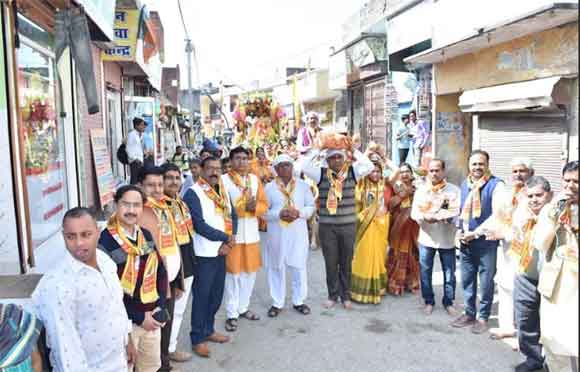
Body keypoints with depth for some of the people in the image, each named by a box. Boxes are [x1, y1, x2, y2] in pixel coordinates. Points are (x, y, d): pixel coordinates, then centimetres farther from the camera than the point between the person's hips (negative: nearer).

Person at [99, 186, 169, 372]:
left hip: (151, 317, 6)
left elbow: (161, 271, 8)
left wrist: (161, 307, -4)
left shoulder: (146, 235, 3)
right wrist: (138, 317, -15)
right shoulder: (105, 241, -16)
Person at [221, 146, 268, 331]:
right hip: (233, 233, -5)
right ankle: (231, 314, 12)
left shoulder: (255, 179, 9)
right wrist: (244, 207, -19)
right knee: (233, 274, 1)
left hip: (252, 233, 5)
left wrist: (254, 208, -13)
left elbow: (264, 204, 8)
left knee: (250, 272, 13)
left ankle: (243, 308, 29)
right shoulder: (224, 180, -8)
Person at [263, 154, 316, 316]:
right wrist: (279, 214, -18)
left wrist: (299, 213, -14)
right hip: (277, 233, -1)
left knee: (299, 267, 7)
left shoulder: (303, 185, 4)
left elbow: (311, 206, 5)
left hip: (298, 233, 1)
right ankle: (277, 303, 20)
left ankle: (298, 301, 23)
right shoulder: (269, 187, 0)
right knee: (276, 268, 7)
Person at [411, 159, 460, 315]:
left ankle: (448, 302, 25)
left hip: (447, 239, -1)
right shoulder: (421, 190, 5)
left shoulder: (454, 190, -2)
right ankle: (429, 301, 26)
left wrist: (437, 216, -23)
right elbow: (414, 212, 0)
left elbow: (457, 212, -9)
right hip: (426, 238, 2)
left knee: (449, 273, 7)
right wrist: (425, 217, -21)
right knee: (425, 272, 9)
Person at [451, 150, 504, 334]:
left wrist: (476, 233, -16)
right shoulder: (464, 184, 9)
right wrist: (459, 230, 3)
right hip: (465, 241, 6)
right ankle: (469, 313, 28)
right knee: (467, 279, 13)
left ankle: (483, 317, 19)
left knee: (485, 282, 4)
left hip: (486, 242, -5)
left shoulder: (496, 185, -10)